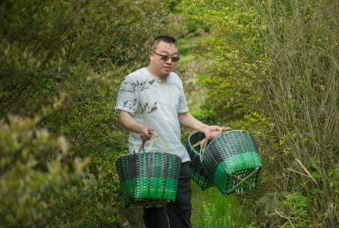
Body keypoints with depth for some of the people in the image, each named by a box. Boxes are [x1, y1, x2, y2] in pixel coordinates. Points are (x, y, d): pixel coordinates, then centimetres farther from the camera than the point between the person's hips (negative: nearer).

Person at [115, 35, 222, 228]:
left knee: (183, 210, 9)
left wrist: (205, 128, 12)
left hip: (178, 157, 6)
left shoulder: (176, 80, 14)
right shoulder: (134, 81, -6)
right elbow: (124, 116, -13)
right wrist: (141, 128, -33)